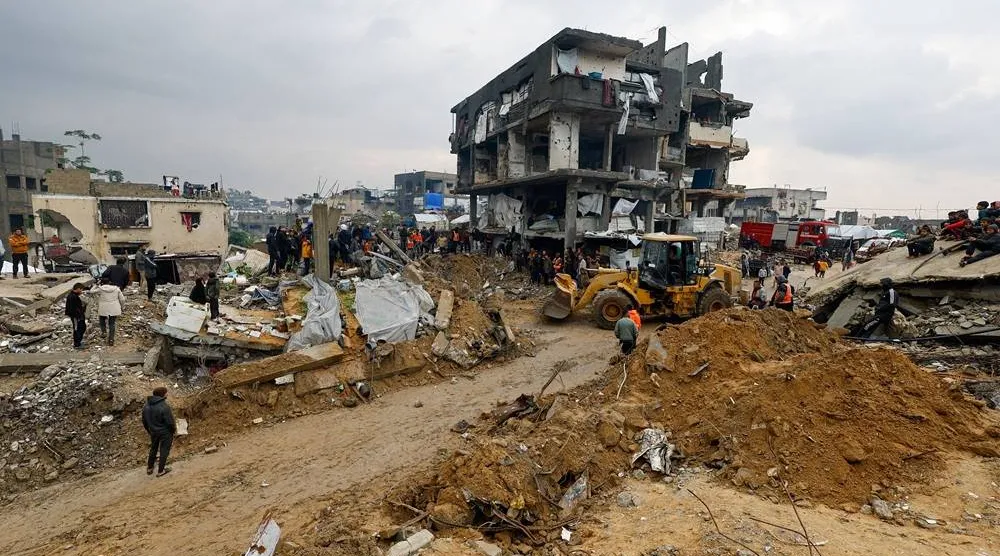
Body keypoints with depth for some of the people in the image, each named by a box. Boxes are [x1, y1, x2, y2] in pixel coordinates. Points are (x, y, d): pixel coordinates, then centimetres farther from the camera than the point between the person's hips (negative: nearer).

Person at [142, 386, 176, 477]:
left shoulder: (146, 406, -6)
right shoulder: (164, 407, -29)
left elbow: (144, 422, 6)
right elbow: (170, 422, -22)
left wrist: (150, 431, 21)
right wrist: (174, 430, -1)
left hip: (153, 432, 6)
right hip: (165, 433, -6)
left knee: (153, 449, 25)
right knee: (164, 451, 11)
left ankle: (149, 468, 39)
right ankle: (160, 471, 21)